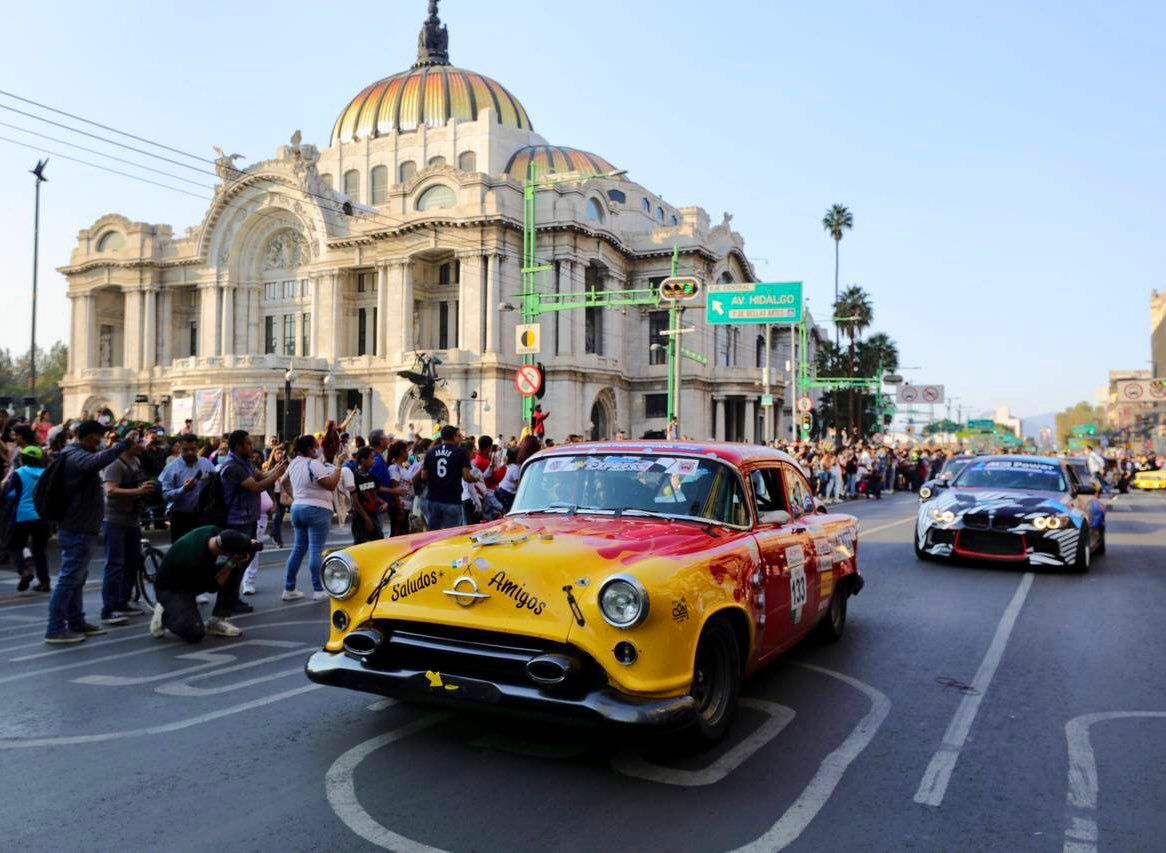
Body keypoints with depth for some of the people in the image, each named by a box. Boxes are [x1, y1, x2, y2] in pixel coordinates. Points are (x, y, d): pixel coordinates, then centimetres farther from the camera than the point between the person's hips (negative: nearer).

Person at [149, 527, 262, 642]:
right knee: (195, 633, -26)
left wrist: (249, 544, -21)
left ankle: (216, 621, -2)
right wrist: (231, 563, -31)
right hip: (170, 589, -8)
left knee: (235, 568, -13)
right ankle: (163, 615, 5)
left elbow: (232, 539, 1)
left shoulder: (213, 530, -23)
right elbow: (212, 587, -22)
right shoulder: (195, 560, -40)